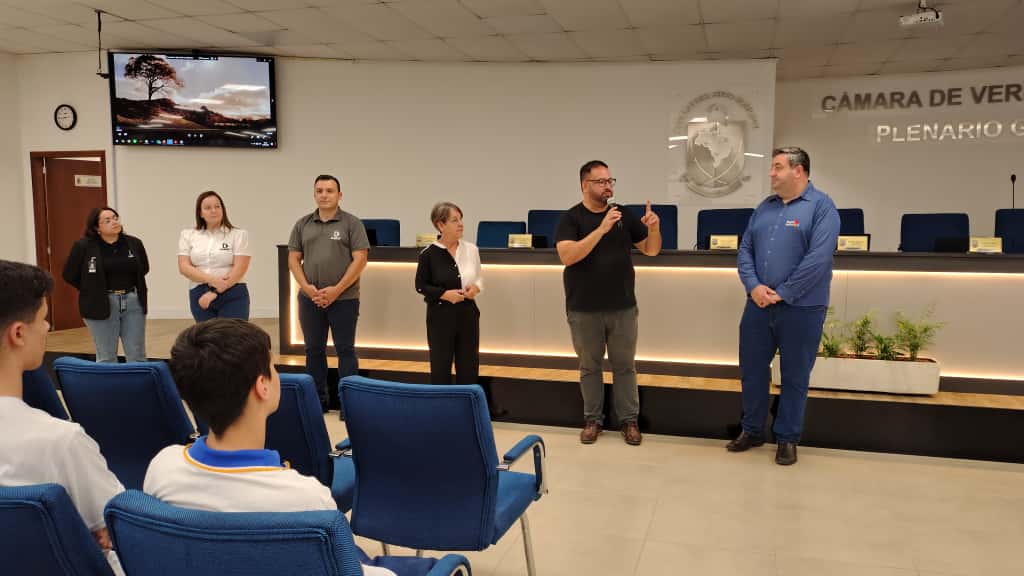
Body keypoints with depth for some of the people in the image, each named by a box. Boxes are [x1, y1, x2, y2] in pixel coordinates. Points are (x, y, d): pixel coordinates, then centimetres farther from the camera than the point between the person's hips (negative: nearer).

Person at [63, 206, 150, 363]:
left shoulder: (134, 243, 2)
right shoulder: (83, 246, -7)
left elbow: (144, 268, 18)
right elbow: (70, 275, 1)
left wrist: (128, 287, 9)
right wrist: (93, 290, 3)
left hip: (133, 302, 3)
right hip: (101, 306, -3)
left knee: (137, 356, 6)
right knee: (106, 358, 6)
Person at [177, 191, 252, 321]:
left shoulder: (239, 235, 1)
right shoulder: (187, 235, 10)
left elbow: (239, 269, -8)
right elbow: (184, 267, 1)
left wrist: (215, 293, -15)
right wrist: (212, 280, -15)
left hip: (233, 296, -3)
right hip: (199, 295, 3)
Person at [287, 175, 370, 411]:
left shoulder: (351, 223, -2)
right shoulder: (303, 225, 10)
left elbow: (360, 259, -8)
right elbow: (293, 259, 8)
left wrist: (336, 290, -13)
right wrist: (307, 288, -7)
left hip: (344, 298, -4)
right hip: (310, 299, 4)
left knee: (345, 350, 1)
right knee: (314, 350, 11)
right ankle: (318, 398, 22)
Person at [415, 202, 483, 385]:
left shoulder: (471, 249, 0)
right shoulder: (429, 253, -10)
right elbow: (421, 285, -3)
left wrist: (476, 288, -8)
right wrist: (444, 294, -15)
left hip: (467, 313, 4)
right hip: (440, 315, -3)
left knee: (469, 364, 9)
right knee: (441, 365, 6)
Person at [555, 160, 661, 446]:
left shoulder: (624, 215, 4)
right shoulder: (570, 218, -6)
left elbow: (651, 250, 8)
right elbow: (567, 255, -22)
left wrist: (654, 228, -13)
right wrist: (601, 229, -28)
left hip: (623, 307, 2)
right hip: (584, 310, -2)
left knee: (624, 365, 10)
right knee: (589, 366, 10)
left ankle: (629, 419, 22)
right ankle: (593, 419, 23)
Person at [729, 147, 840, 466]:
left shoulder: (821, 206, -8)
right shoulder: (765, 207, 11)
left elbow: (818, 258, -18)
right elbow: (745, 250, 7)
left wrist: (782, 294, -16)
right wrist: (753, 286, -10)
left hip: (801, 309, -5)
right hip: (758, 306, 6)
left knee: (794, 376, 7)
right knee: (751, 369, 12)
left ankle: (787, 438, 22)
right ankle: (752, 430, 28)